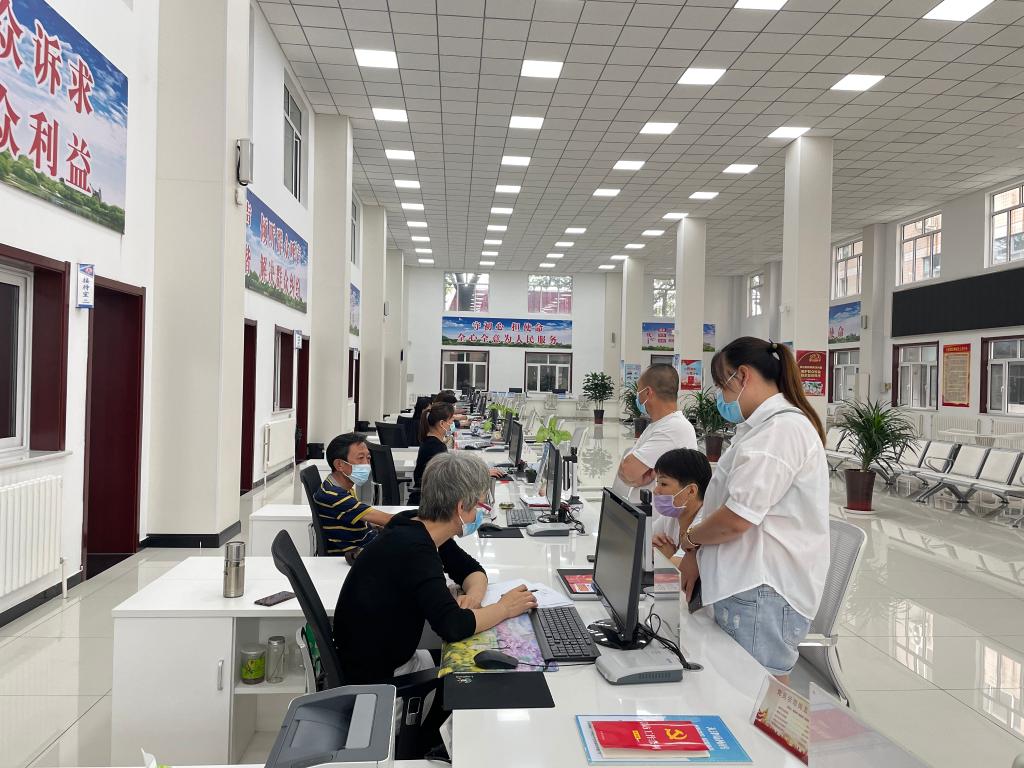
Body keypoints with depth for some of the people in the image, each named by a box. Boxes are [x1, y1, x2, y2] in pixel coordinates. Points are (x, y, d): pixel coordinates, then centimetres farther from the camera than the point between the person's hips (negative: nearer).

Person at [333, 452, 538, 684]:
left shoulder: (419, 527, -3)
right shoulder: (415, 548, -29)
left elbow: (470, 569, 9)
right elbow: (452, 626, -34)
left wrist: (473, 596, -13)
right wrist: (505, 608, -19)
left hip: (392, 657, 8)